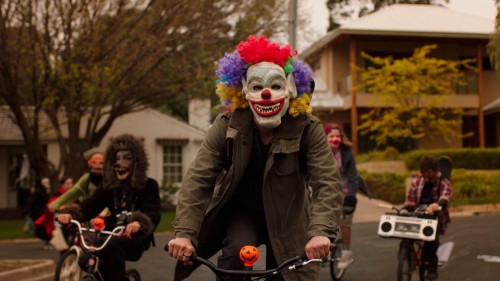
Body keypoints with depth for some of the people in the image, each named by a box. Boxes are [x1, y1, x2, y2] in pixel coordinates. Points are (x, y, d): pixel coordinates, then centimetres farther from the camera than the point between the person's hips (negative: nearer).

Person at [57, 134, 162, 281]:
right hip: (112, 237, 5)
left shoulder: (148, 186, -3)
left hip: (135, 239, -5)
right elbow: (89, 206, -4)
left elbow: (154, 213, -18)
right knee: (85, 261, -18)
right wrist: (70, 213, -27)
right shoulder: (108, 186, 9)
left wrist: (139, 222, -43)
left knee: (113, 245, -35)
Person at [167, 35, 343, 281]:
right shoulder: (227, 126, -16)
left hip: (285, 219, 1)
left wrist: (320, 231, -45)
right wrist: (185, 233, -35)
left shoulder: (307, 129, -18)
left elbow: (327, 182, -27)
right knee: (235, 252, -31)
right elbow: (198, 178, -21)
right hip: (240, 213, -1)